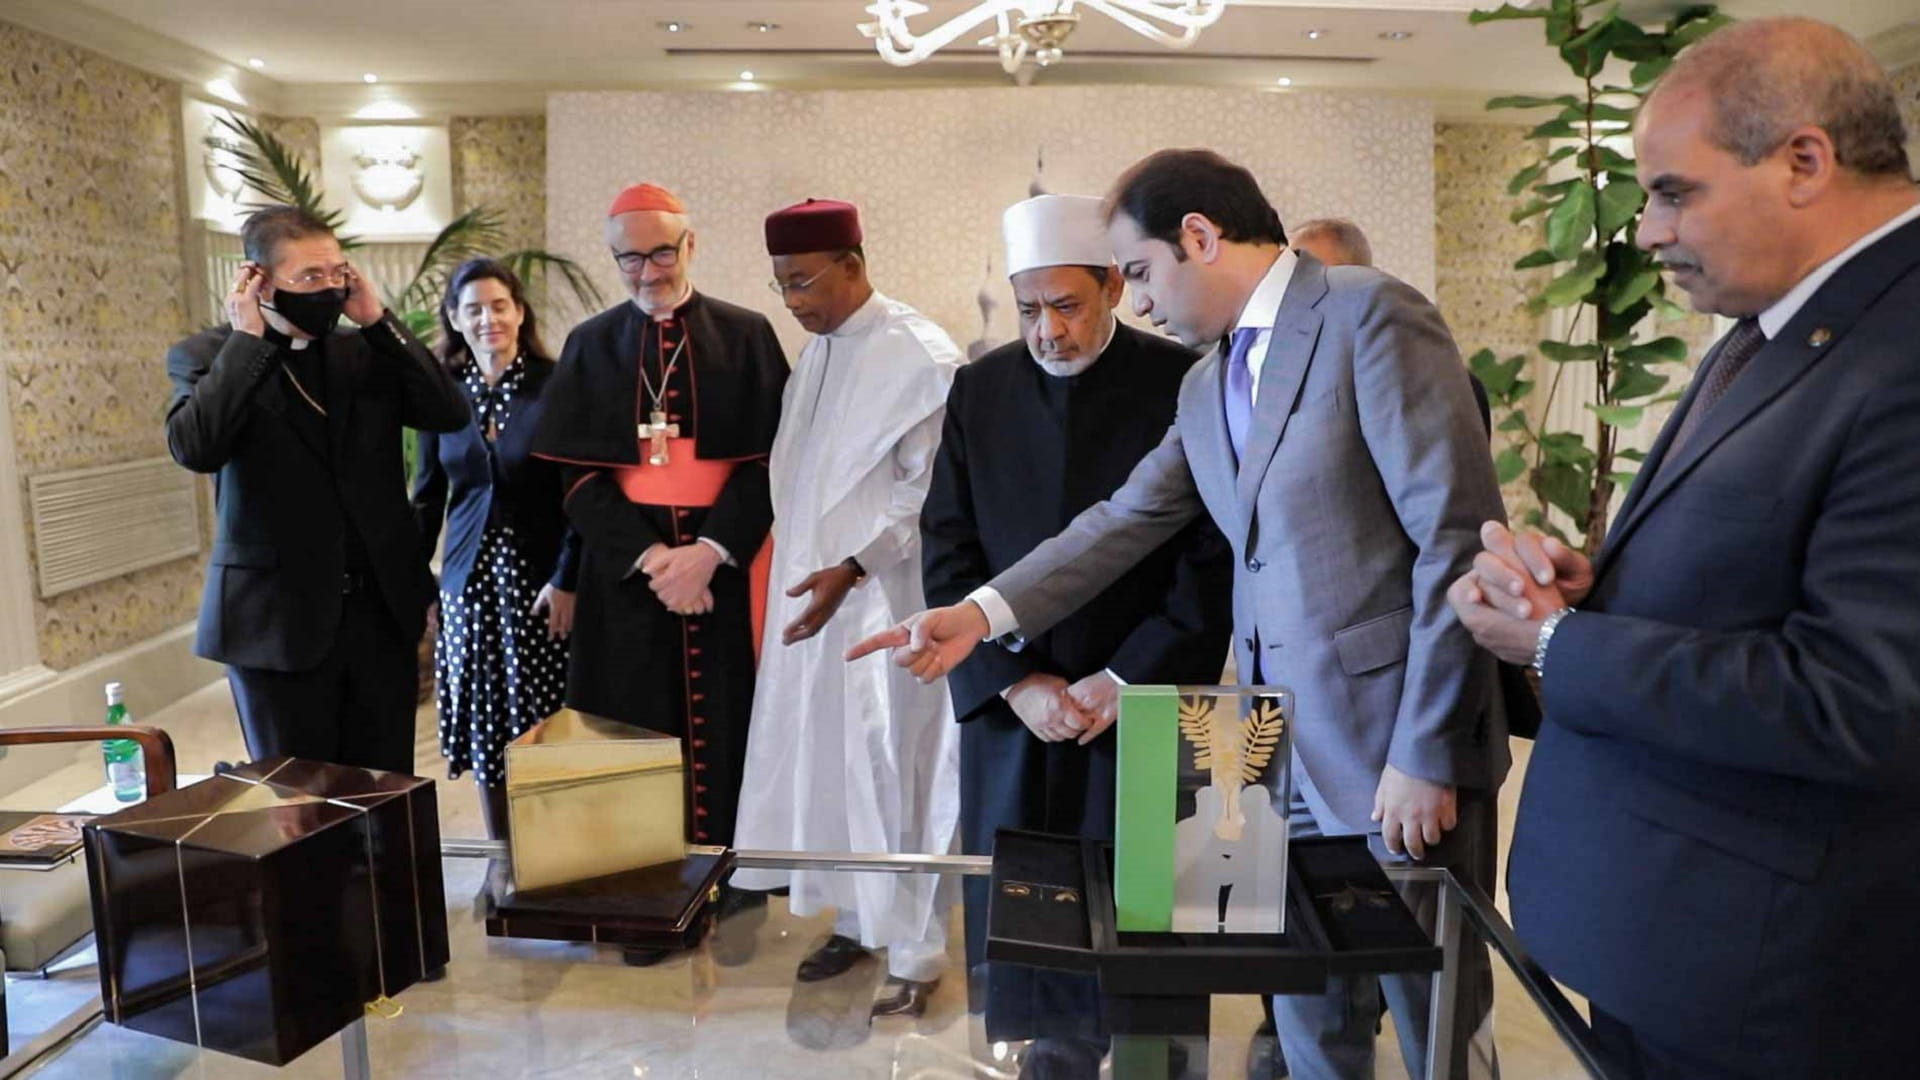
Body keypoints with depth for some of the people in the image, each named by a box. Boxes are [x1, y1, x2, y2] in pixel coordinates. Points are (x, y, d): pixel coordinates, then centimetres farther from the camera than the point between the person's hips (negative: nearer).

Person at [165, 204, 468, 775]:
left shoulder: (366, 350, 9)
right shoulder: (204, 356, -1)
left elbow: (450, 413, -4)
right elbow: (194, 446, -20)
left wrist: (378, 321, -7)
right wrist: (247, 339, -14)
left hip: (382, 611, 3)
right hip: (278, 619, -3)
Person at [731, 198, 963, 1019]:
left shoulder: (920, 355, -14)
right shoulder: (817, 350, 10)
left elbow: (933, 493, -16)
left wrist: (851, 570, -22)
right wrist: (801, 572, 12)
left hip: (884, 601, -7)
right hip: (811, 593, 8)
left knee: (891, 770, 0)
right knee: (822, 760, 13)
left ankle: (914, 952, 15)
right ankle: (854, 917, 30)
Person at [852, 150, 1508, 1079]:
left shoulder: (1372, 315, -12)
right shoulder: (1205, 386, 12)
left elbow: (1459, 539, -17)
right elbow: (1126, 521, 11)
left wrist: (1423, 756, -17)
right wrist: (983, 614, 0)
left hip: (1398, 754, -6)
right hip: (1282, 755, 7)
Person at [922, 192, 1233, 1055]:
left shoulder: (1182, 384, -4)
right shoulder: (978, 389, 5)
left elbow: (1213, 557, -6)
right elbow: (948, 555, 3)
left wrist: (1128, 680, -11)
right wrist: (1016, 683, -7)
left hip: (1143, 710, -2)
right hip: (1011, 709, 3)